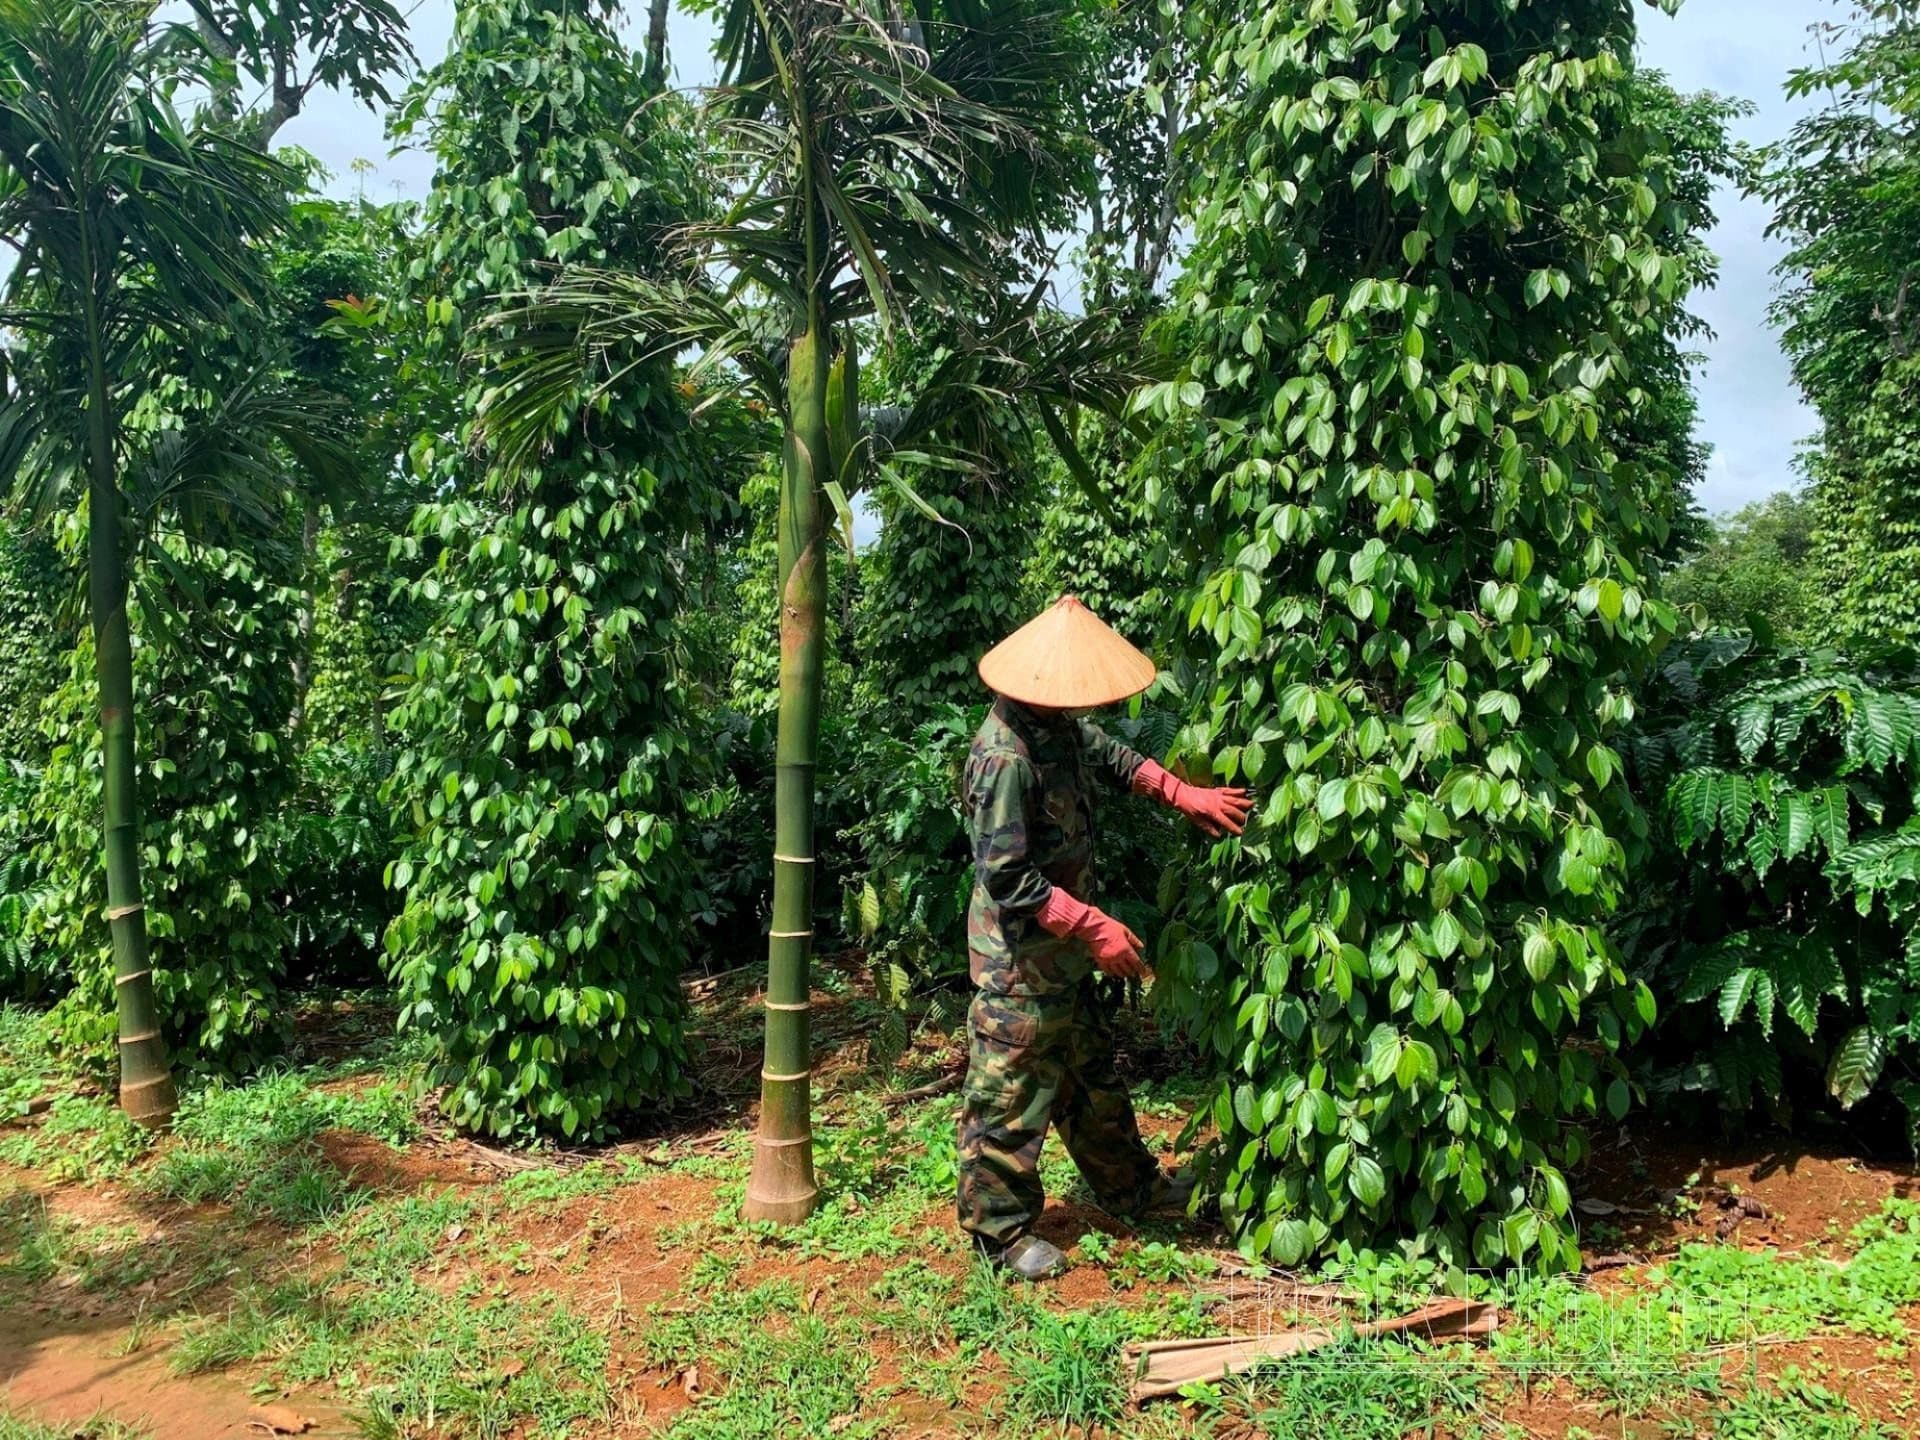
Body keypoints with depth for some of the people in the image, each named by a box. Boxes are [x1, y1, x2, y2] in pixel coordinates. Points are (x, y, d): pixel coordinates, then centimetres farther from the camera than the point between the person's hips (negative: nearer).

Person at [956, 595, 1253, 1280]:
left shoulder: (1058, 724, 0)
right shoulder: (1005, 757, -28)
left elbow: (1108, 753, 22)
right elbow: (1007, 878, -28)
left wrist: (1181, 793, 12)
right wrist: (1094, 928, -24)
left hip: (1063, 951, 10)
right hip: (1019, 960, -10)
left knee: (1092, 1070, 24)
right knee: (1011, 1094, 6)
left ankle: (1130, 1185, 43)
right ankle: (999, 1230, 23)